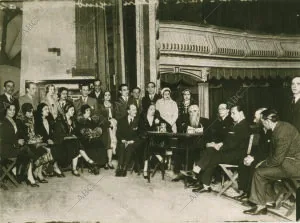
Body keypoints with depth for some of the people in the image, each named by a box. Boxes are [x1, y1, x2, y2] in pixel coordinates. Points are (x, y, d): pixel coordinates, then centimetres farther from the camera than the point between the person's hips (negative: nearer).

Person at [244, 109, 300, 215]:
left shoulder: (282, 133, -26)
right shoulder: (280, 126, 6)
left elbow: (277, 159, -22)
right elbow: (275, 152, 14)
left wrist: (264, 164, -7)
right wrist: (265, 161, 4)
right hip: (288, 159, 10)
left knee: (259, 173, -11)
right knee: (262, 168, 11)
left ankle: (261, 206, 2)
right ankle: (270, 200, 16)